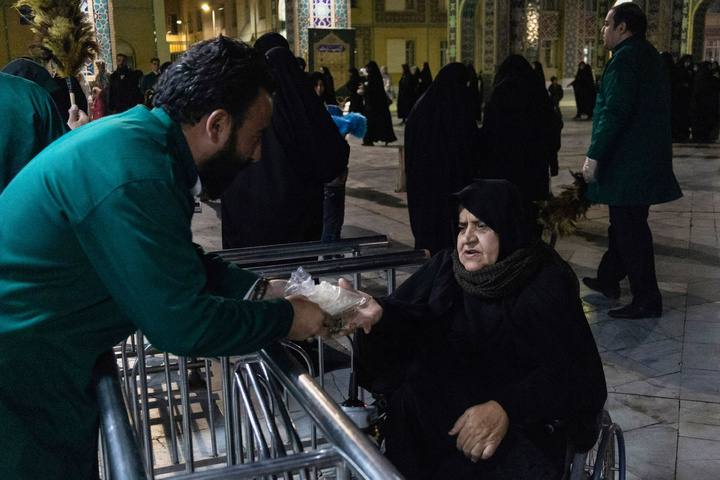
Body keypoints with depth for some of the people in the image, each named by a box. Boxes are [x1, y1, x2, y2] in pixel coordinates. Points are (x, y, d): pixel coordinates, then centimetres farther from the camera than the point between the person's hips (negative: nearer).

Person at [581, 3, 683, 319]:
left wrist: (594, 155, -19)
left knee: (629, 230, -5)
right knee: (624, 224, 20)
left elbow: (614, 112, -23)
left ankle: (646, 301, 1)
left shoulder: (625, 58, -15)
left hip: (628, 162, -10)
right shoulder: (650, 56, 17)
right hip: (649, 159, 10)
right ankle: (609, 280, 35)